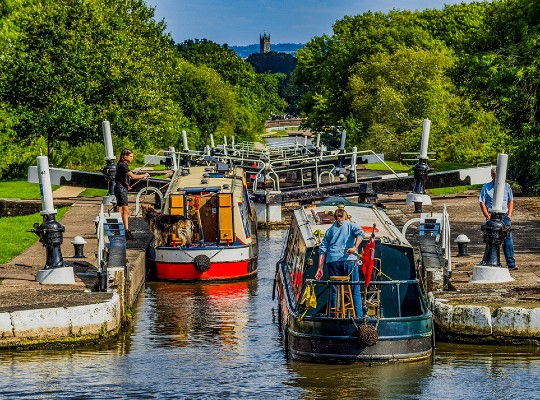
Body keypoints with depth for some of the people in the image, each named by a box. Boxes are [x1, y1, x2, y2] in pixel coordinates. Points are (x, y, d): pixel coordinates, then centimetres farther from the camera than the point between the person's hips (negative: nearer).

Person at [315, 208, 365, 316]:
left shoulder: (330, 230, 21)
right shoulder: (351, 225, 15)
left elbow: (322, 249, 12)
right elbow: (360, 233, -9)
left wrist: (320, 268, 8)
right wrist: (355, 247, -18)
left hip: (332, 261, 2)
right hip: (349, 259, -2)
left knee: (335, 291, 5)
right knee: (355, 290, 2)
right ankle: (359, 316, -4)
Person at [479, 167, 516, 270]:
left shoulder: (506, 186, 11)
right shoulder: (486, 188, 2)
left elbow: (510, 201, 18)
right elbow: (482, 203, 1)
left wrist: (509, 214, 4)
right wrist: (488, 217, -7)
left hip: (505, 216, 2)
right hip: (492, 217, -2)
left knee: (508, 240, -5)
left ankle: (511, 264, -5)